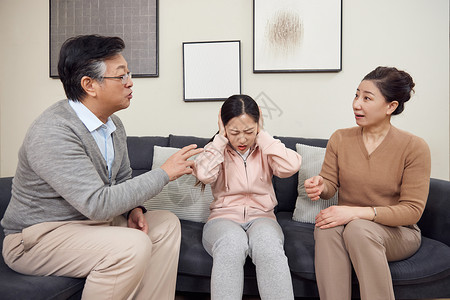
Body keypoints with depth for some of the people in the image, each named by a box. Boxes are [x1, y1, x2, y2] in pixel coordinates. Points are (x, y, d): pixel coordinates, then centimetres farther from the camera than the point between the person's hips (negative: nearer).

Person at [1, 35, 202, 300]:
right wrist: (164, 173, -25)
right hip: (38, 236, -8)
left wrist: (133, 209, -6)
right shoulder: (51, 134, -26)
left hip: (91, 221, 9)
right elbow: (98, 204, -32)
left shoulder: (113, 124, 3)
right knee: (133, 245, -30)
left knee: (166, 224, 0)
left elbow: (123, 179, 16)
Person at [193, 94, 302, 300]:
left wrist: (262, 136, -5)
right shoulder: (217, 150, 7)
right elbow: (204, 175, -16)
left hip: (260, 216, 1)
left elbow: (291, 166, -13)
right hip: (224, 217, 0)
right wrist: (221, 137, -7)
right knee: (232, 243, -36)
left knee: (268, 245, -34)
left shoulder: (265, 150, 9)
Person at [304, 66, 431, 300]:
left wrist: (357, 212, -25)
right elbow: (330, 183, 6)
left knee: (359, 229, -35)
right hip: (350, 225, 3)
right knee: (326, 228, -32)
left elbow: (413, 210, -12)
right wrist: (320, 186, -21)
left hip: (398, 232, -2)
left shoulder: (414, 147, -9)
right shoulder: (340, 139, 2)